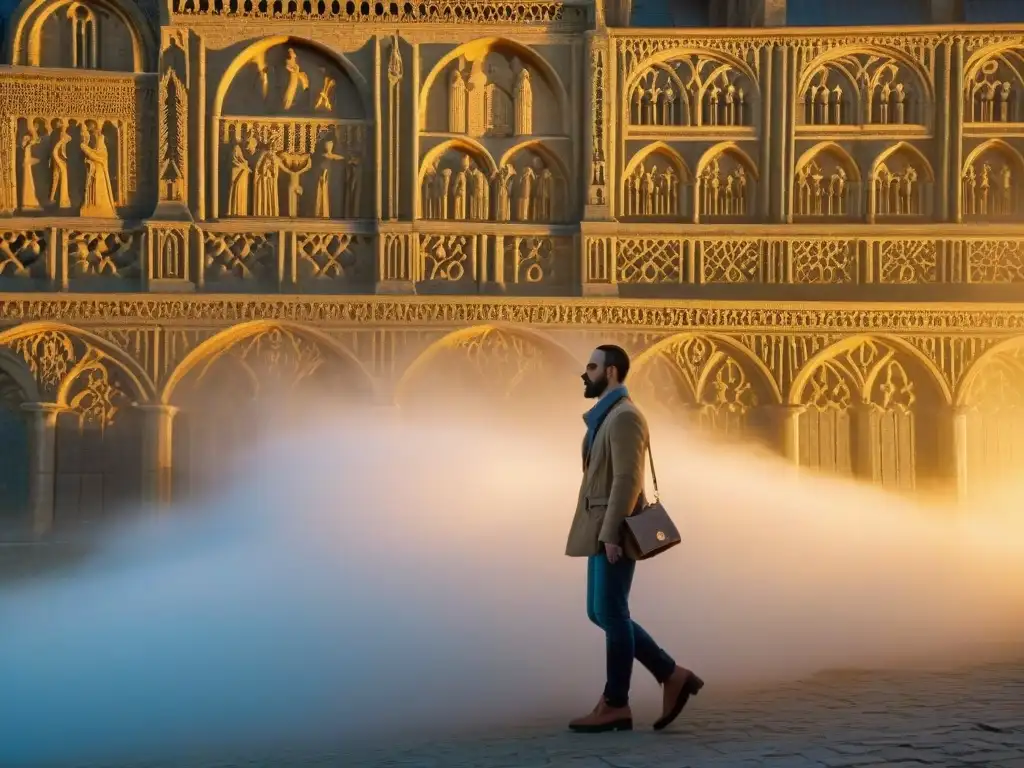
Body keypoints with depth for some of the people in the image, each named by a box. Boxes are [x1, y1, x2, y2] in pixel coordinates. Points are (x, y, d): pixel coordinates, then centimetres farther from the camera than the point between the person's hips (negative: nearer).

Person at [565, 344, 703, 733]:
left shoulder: (625, 416, -14)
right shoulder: (606, 416, 19)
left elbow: (628, 480, -21)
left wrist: (611, 535, -24)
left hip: (614, 533, -10)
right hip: (603, 533, 10)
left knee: (610, 615, -4)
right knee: (601, 614, 10)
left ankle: (615, 705, 4)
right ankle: (672, 677, 12)